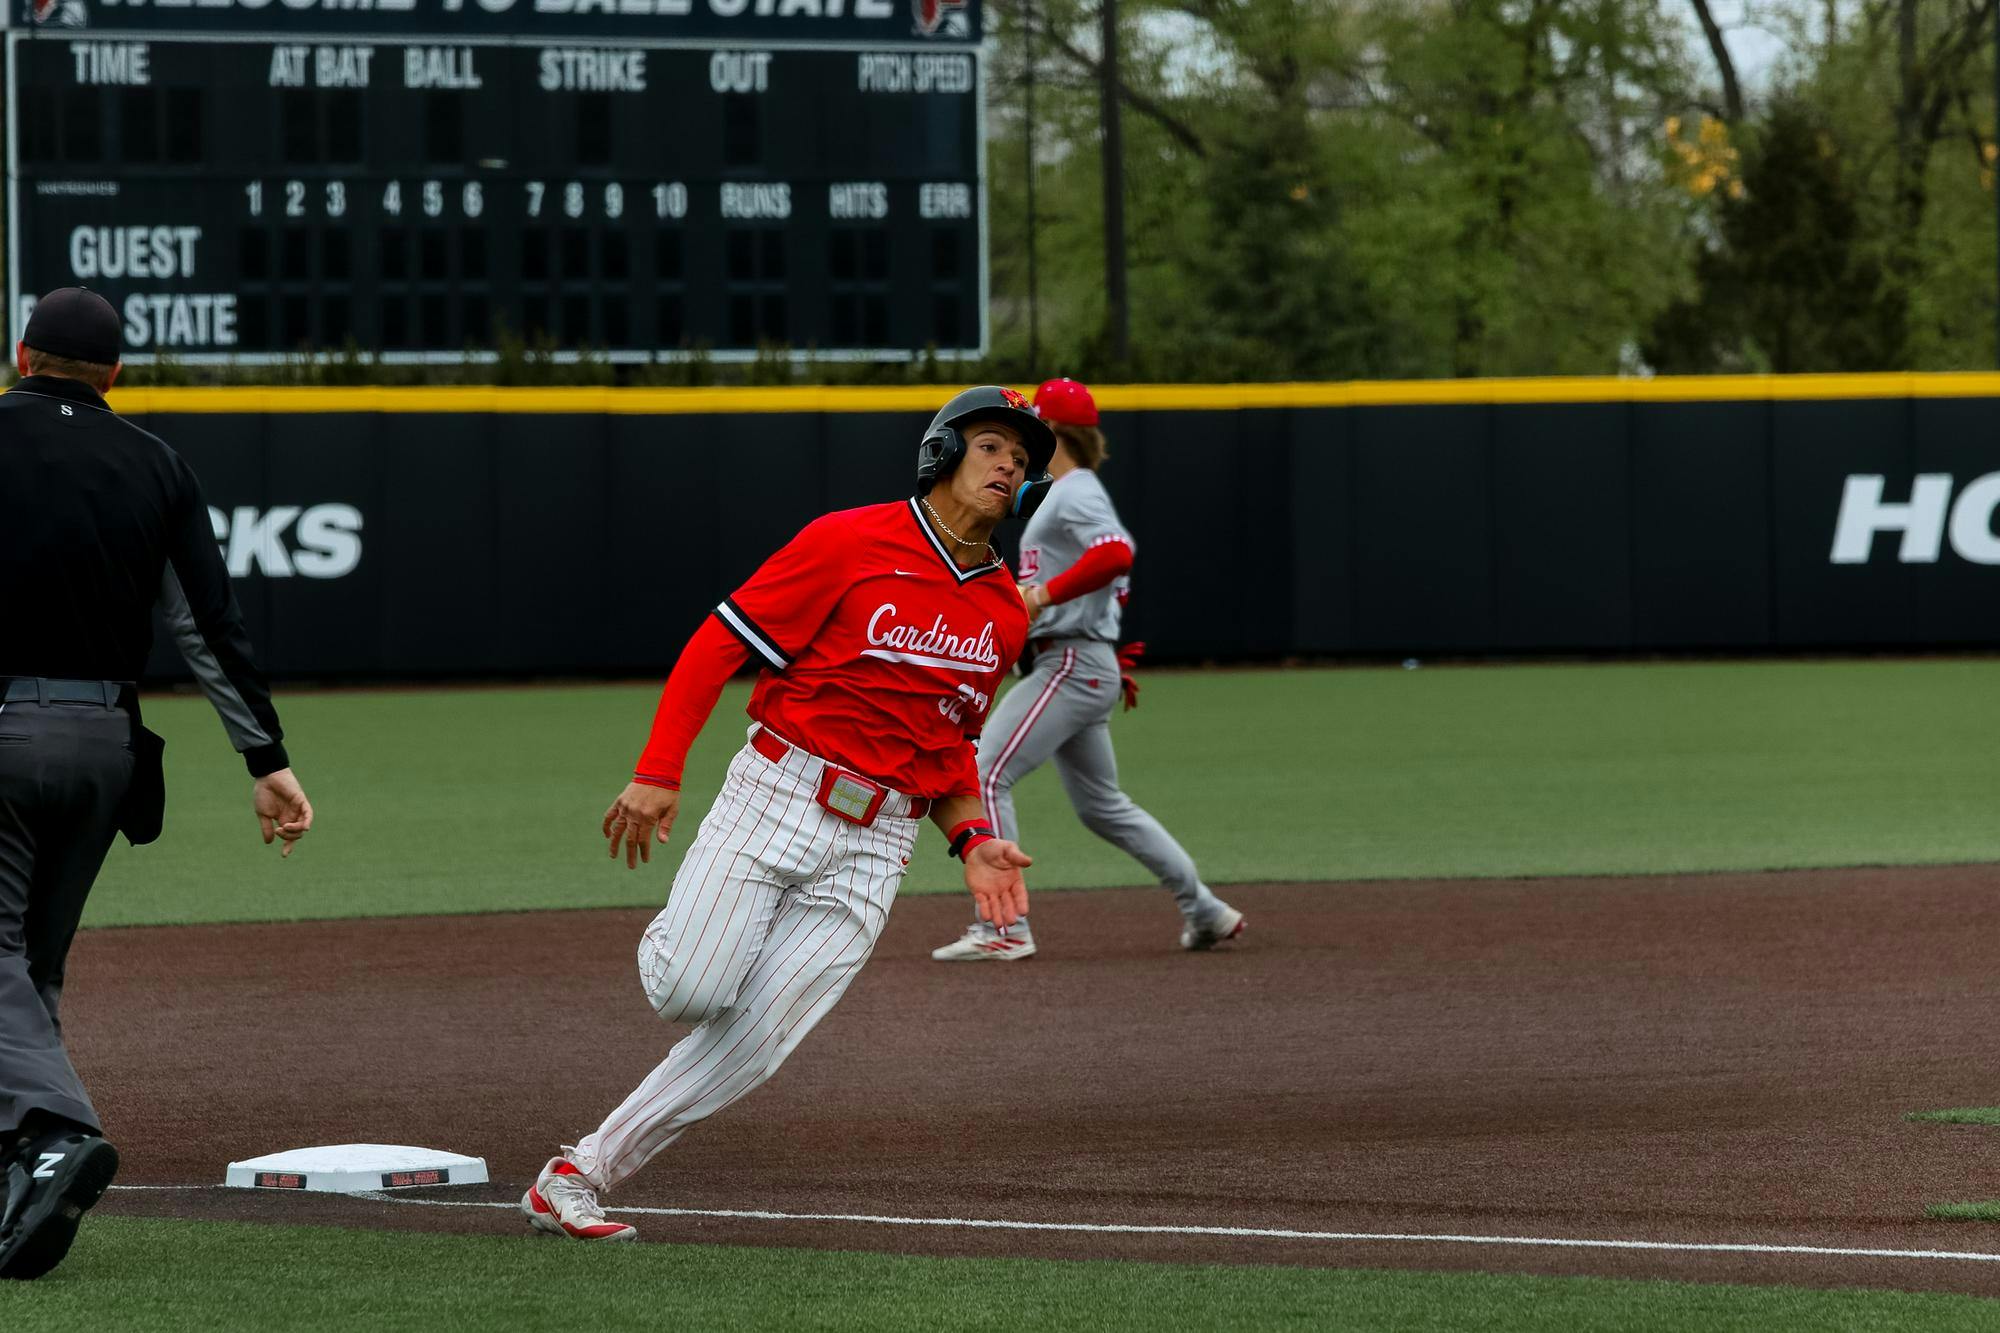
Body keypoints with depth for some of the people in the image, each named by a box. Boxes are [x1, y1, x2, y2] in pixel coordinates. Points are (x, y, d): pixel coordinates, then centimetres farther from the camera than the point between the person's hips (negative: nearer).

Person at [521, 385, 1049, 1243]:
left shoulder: (1004, 615, 13)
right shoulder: (854, 543, -5)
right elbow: (719, 643, -6)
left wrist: (972, 841, 3)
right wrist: (658, 772, -14)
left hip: (875, 844, 4)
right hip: (774, 797, -4)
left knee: (755, 1039, -7)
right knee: (690, 993, -17)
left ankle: (577, 1177, 1)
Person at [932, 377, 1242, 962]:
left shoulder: (1076, 493, -11)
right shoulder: (1062, 493, 20)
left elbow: (1115, 556, -30)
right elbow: (1112, 572, 29)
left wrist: (1044, 593, -30)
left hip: (1070, 665, -11)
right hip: (1075, 667, 11)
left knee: (985, 776, -15)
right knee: (1101, 806, 16)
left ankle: (1003, 929, -17)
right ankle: (1204, 912, 20)